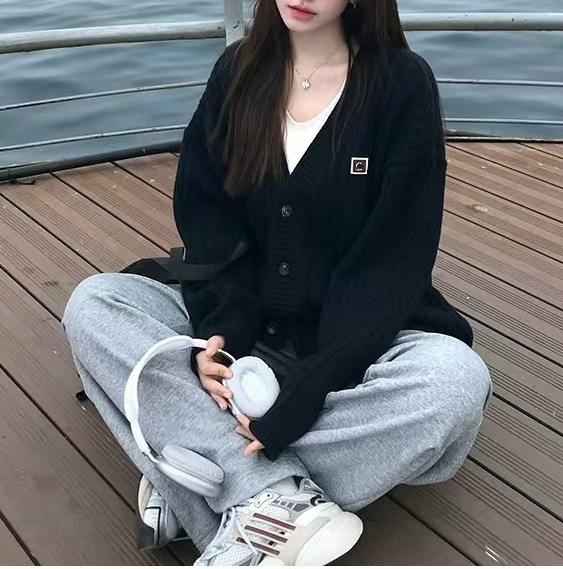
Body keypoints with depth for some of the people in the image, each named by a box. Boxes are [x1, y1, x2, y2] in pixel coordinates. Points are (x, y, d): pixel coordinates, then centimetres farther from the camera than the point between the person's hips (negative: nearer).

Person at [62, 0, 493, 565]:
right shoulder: (237, 71, 4)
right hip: (242, 322, 3)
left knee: (457, 379, -33)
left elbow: (392, 261, -14)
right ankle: (277, 494, -30)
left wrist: (311, 389, -25)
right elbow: (205, 218, 0)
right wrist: (222, 328, -20)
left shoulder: (403, 84, -8)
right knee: (91, 306, -18)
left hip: (355, 338, -3)